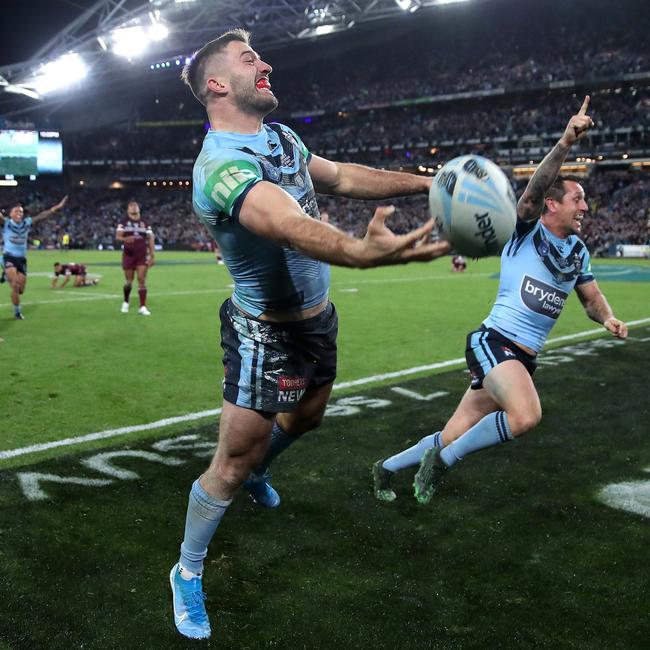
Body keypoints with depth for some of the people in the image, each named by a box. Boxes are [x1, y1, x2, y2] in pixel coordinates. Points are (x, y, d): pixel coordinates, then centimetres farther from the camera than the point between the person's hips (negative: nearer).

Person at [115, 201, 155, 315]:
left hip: (142, 255, 1)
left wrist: (151, 255, 5)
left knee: (142, 279, -8)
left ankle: (142, 307, -8)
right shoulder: (124, 222, 3)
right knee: (129, 281, 6)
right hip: (128, 254, -1)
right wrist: (125, 239, -32)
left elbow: (150, 239, 11)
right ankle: (126, 302, 31)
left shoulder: (145, 223, 10)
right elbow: (117, 236, -9)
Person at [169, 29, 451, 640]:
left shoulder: (282, 137, 3)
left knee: (303, 417, 29)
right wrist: (361, 251, -65)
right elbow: (287, 223, -47)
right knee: (231, 462, -2)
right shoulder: (220, 164, -28)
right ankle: (187, 574, 21)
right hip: (265, 333, -9)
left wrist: (425, 182, 9)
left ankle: (256, 473, 61)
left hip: (317, 316, 9)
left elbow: (341, 177, 14)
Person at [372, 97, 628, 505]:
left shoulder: (578, 252, 15)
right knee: (526, 415, -33)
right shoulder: (527, 231, -5)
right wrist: (566, 143, -35)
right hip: (494, 343, -7)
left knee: (455, 439, 5)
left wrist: (608, 319, -2)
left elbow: (592, 299, 20)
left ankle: (387, 468, 27)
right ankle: (442, 460, -11)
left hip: (525, 359, 7)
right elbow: (534, 188, -23)